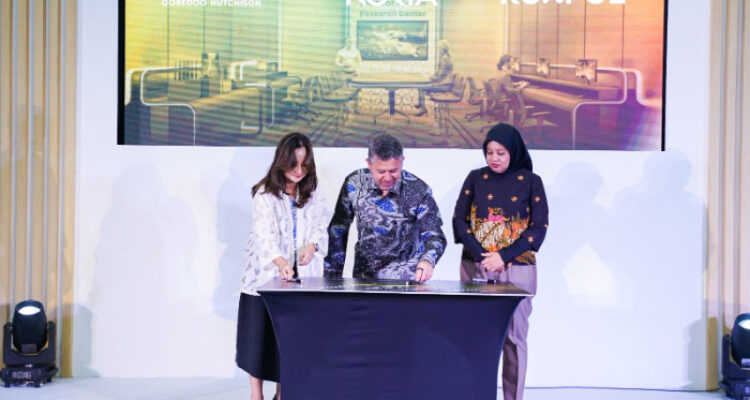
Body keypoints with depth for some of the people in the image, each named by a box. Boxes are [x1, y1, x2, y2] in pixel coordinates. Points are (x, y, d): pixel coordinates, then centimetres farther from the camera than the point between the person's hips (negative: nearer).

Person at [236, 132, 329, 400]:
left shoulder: (313, 193, 5)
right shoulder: (265, 194, -8)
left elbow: (321, 227, 8)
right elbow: (265, 234, -19)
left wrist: (313, 246, -14)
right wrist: (280, 261, -36)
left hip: (301, 276, 3)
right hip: (266, 275, -3)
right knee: (259, 335, 2)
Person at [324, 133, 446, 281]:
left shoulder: (418, 191, -9)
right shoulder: (354, 184, -3)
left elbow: (435, 236, -10)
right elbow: (338, 230, 6)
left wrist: (427, 260, -32)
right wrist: (332, 276, 4)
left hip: (405, 279, -2)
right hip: (363, 277, 3)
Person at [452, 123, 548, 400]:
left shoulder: (531, 182, 3)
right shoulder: (476, 178, 8)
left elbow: (538, 227, -1)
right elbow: (459, 218, 4)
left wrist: (503, 257, -11)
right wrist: (481, 255, -9)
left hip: (517, 268, -1)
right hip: (475, 267, 1)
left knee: (514, 336, -2)